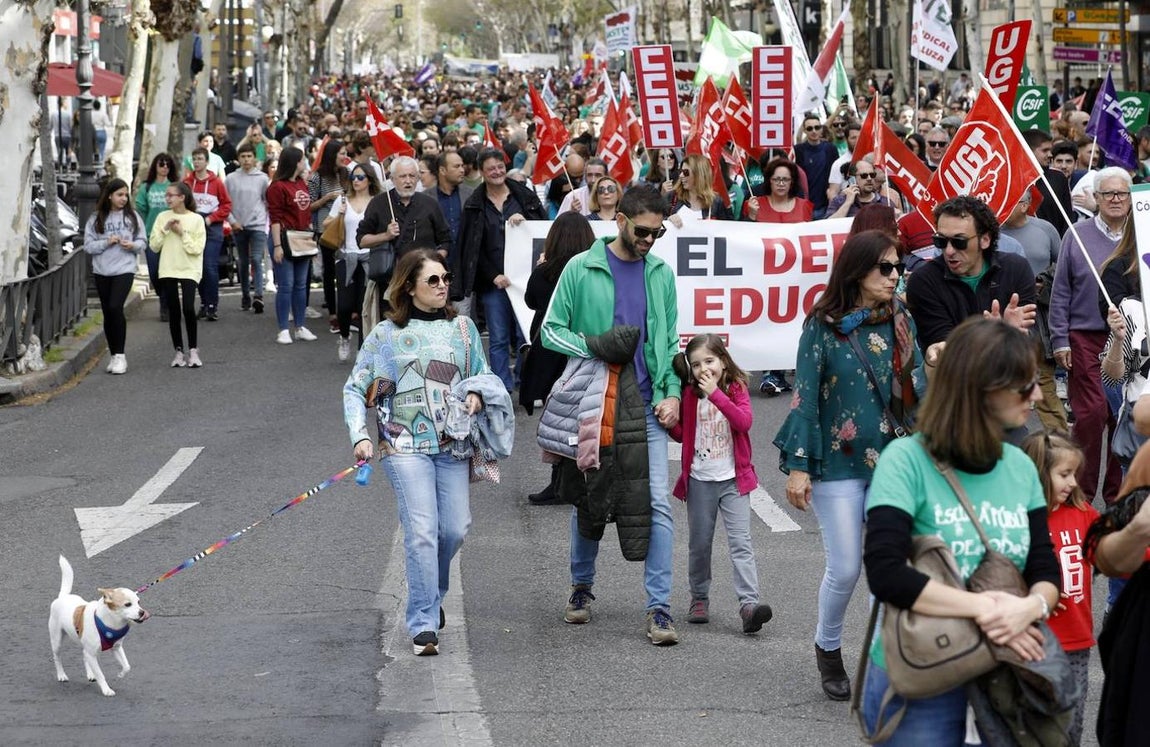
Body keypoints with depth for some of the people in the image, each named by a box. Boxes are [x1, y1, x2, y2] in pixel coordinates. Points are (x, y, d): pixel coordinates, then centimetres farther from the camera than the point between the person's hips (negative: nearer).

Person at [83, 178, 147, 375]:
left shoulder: (132, 217, 4)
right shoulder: (96, 219, 4)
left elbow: (143, 241, 9)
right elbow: (88, 245, 1)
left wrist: (133, 245, -11)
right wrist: (107, 242, -13)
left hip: (125, 269, -2)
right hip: (102, 270, 2)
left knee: (115, 307, -18)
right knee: (108, 313, 7)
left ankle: (120, 355, -13)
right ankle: (114, 355, 17)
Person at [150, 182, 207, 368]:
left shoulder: (196, 219, -3)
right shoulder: (163, 217, 6)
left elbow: (197, 248, -8)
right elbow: (154, 245, 3)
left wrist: (182, 233, -12)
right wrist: (165, 229, -8)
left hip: (189, 270, -3)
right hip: (168, 269, 3)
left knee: (188, 308, -15)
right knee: (173, 311, 5)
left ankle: (193, 350, -2)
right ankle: (179, 352, 12)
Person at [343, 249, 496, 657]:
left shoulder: (462, 328, 11)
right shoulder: (386, 334, 3)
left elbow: (482, 374, 21)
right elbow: (355, 389, 5)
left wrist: (477, 394, -3)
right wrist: (359, 438, -7)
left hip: (452, 443, 3)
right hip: (405, 446, -3)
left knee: (455, 528, -1)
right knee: (422, 531, -13)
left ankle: (430, 595, 29)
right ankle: (423, 624, -8)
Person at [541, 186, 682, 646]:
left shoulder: (661, 274, 9)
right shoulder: (582, 269, -2)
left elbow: (670, 342, 13)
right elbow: (551, 330, -1)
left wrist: (672, 393, 0)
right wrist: (594, 347, -17)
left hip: (647, 407, 2)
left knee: (658, 505, -7)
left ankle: (659, 607, -7)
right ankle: (581, 587, 29)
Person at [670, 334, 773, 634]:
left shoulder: (737, 390, -4)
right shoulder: (690, 395, 3)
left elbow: (745, 421, -21)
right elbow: (680, 434, 9)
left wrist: (716, 394, -27)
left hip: (733, 478, -2)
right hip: (699, 481, 3)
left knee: (741, 542, -10)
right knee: (699, 544, 10)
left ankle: (748, 604, -17)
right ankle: (699, 599, 26)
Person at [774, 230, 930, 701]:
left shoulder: (900, 322, 5)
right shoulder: (823, 326, -6)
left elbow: (918, 387, 4)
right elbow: (806, 396, -6)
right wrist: (798, 466, -9)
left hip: (894, 462, 3)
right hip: (839, 464, -3)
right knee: (845, 568, 1)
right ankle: (828, 649, 26)